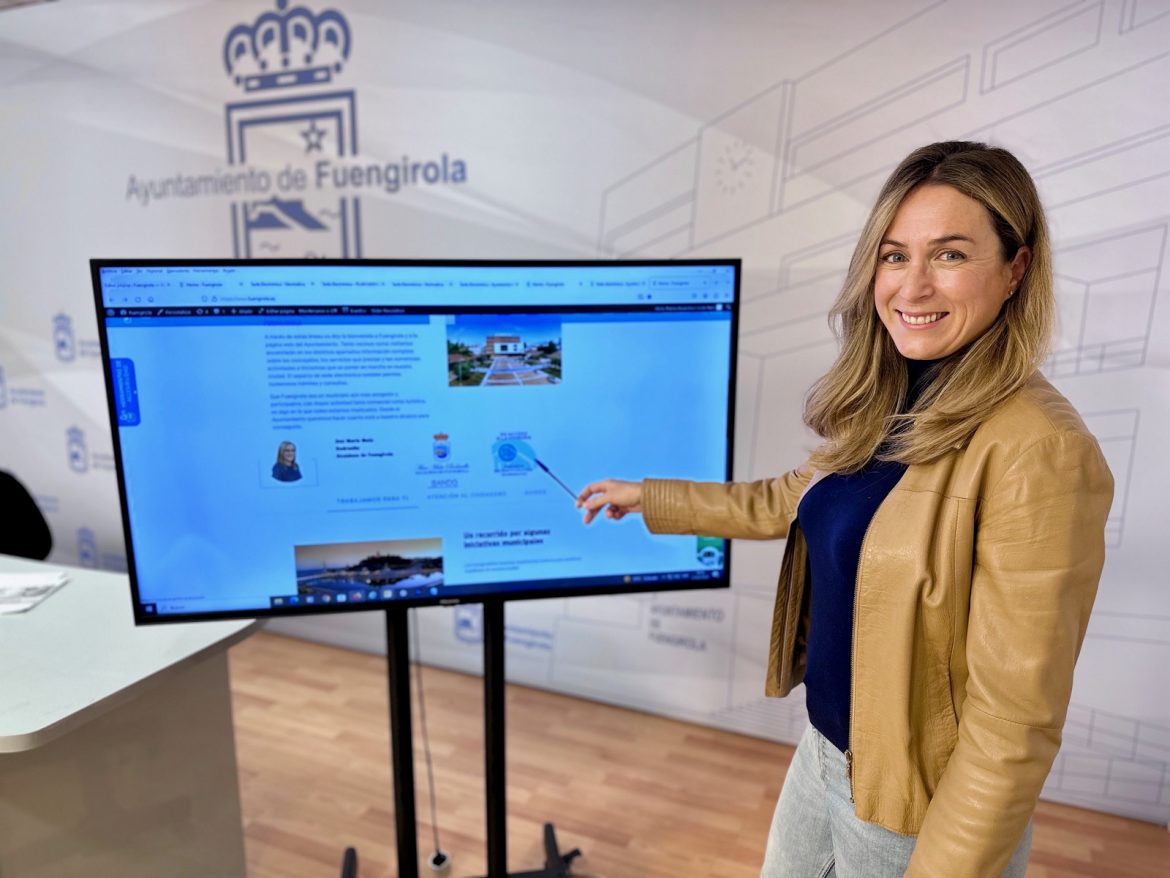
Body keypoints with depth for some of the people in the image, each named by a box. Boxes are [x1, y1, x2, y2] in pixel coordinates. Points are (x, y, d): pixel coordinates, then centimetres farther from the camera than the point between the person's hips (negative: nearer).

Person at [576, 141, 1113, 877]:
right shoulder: (886, 410, -2)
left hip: (920, 810, -7)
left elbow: (1016, 716, -23)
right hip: (824, 752, 7)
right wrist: (647, 497, 16)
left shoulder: (1039, 452, -26)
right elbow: (789, 501, 12)